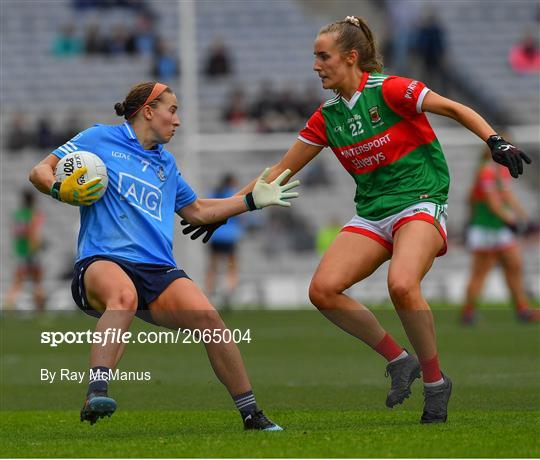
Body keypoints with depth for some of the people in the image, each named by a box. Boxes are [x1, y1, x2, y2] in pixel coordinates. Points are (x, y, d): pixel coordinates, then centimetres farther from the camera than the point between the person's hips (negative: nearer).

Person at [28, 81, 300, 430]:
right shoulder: (100, 138, 11)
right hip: (102, 261, -5)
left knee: (207, 316, -21)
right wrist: (60, 189, -13)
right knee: (124, 295, -42)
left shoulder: (165, 162, 27)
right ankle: (97, 391, -50)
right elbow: (40, 172, 10)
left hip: (158, 270, 5)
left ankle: (251, 414, -10)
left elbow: (195, 210, 41)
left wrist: (254, 200, 38)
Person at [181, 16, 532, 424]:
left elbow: (454, 109, -9)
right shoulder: (327, 117, 9)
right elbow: (281, 171, 16)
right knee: (323, 289, -16)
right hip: (372, 214, 6)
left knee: (401, 285, -33)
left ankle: (435, 380, -13)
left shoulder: (387, 90, -9)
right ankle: (399, 360, -2)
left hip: (419, 203, -6)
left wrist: (496, 142, -23)